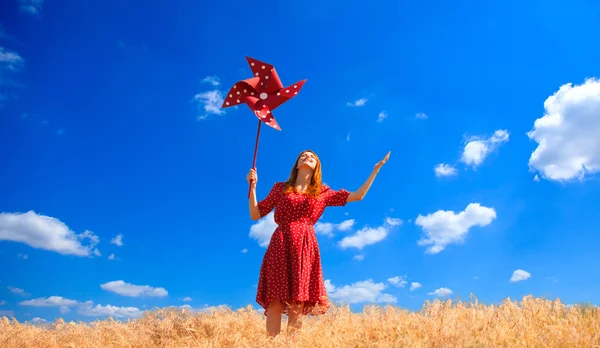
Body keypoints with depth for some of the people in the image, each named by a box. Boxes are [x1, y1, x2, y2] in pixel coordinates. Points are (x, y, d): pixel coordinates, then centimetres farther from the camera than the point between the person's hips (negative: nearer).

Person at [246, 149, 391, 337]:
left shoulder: (323, 192, 17)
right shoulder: (280, 188, 15)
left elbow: (358, 195, 15)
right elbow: (255, 215, 13)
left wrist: (375, 170, 16)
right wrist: (253, 186, 4)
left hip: (305, 248, 1)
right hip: (280, 246, -1)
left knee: (298, 304, -4)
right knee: (274, 302, -9)